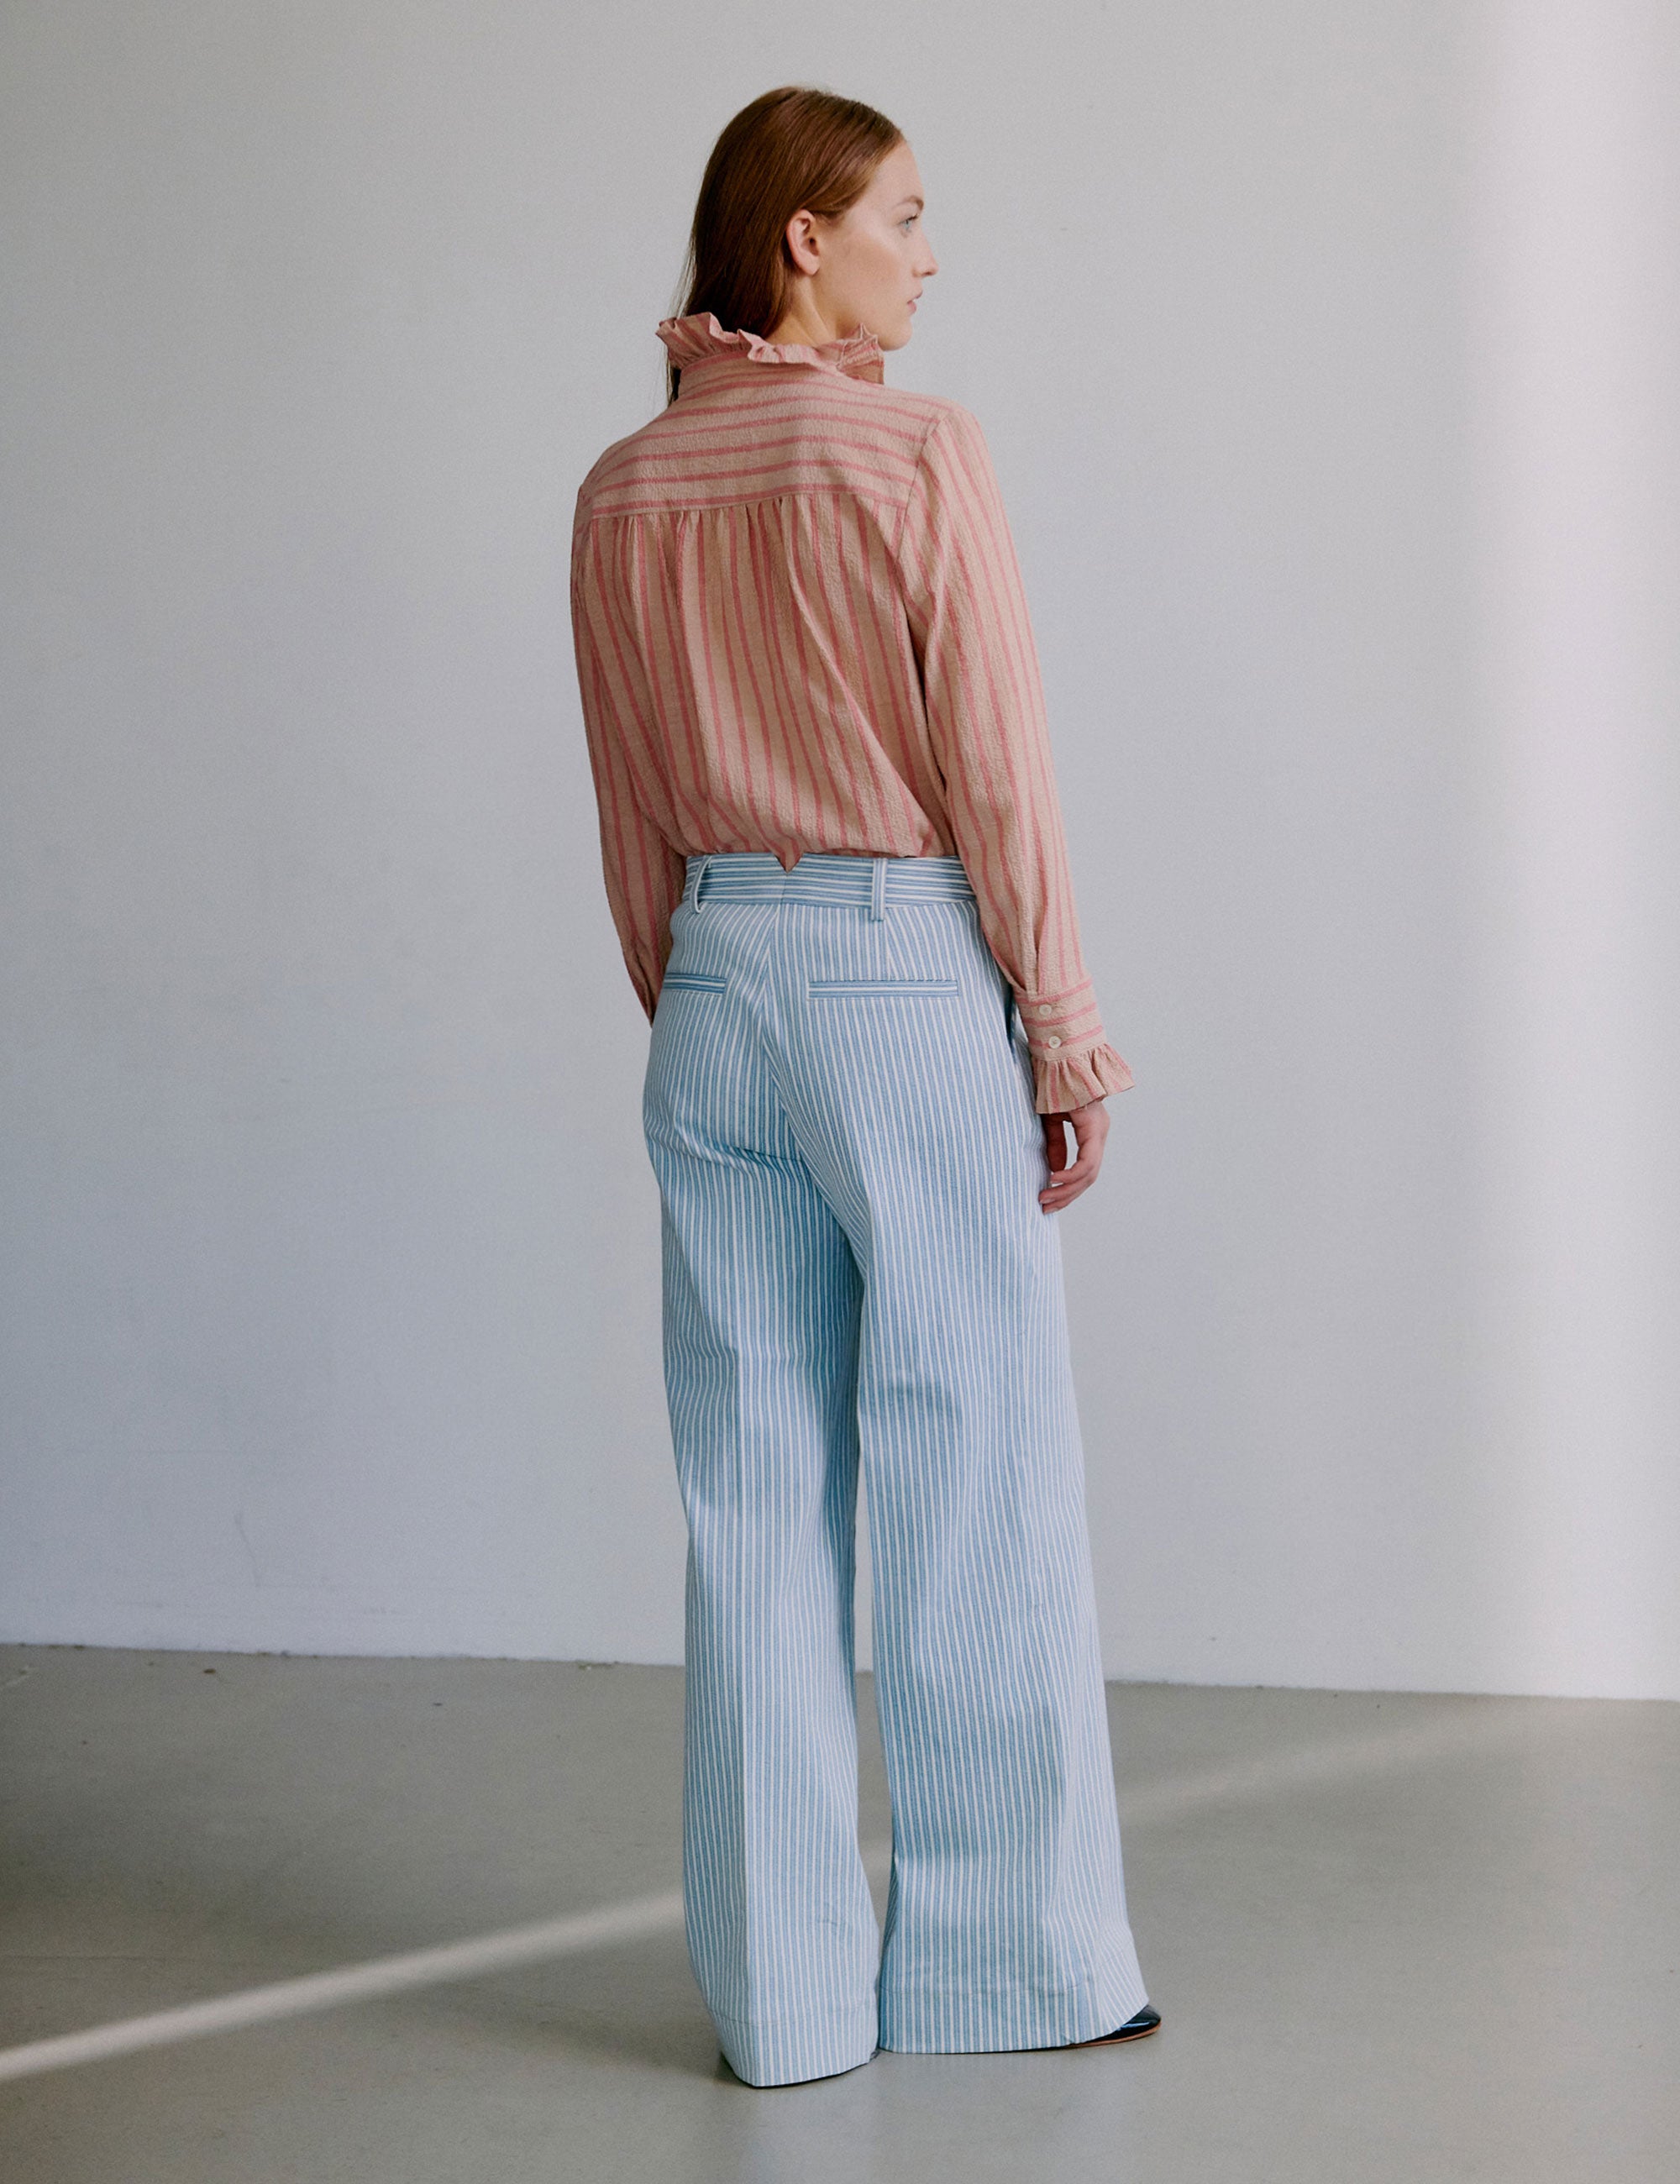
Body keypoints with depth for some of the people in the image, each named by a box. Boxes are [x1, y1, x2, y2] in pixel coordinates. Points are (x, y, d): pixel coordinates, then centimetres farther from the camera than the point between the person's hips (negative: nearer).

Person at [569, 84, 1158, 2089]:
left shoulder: (622, 493, 7)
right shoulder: (914, 452, -10)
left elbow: (634, 818, 11)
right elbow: (996, 772, -10)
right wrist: (1067, 1039, -3)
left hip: (719, 985, 6)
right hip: (912, 970, -5)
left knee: (754, 1493, 8)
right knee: (978, 1479, 5)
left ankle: (782, 1992, 15)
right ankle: (1011, 1960, 17)